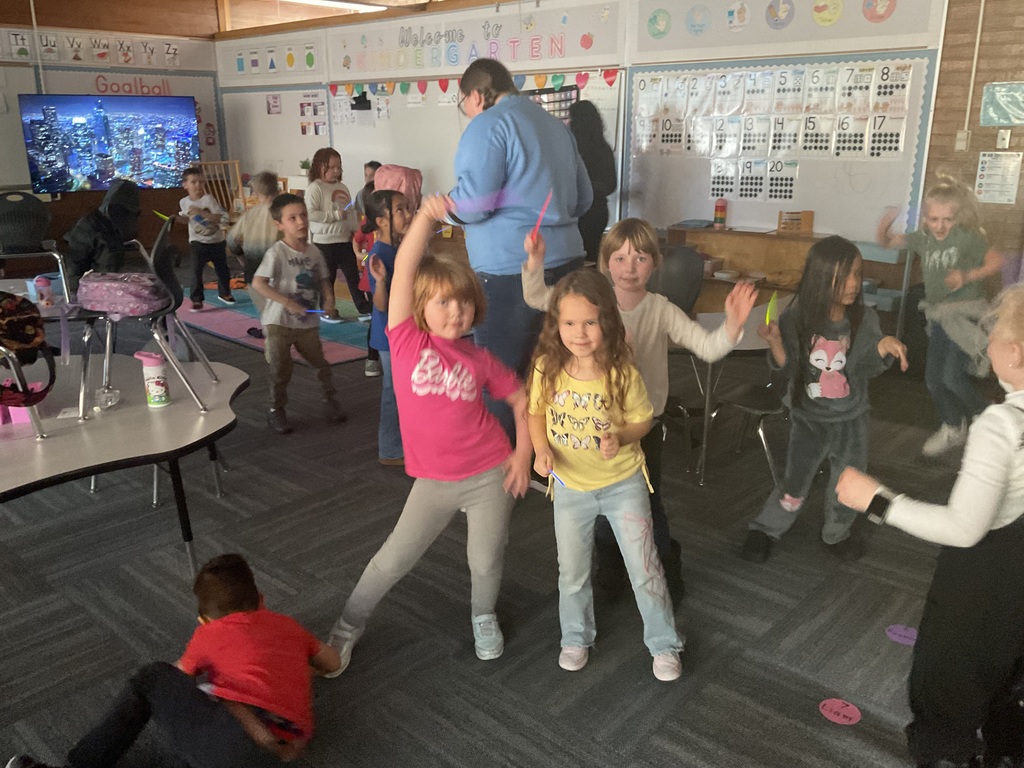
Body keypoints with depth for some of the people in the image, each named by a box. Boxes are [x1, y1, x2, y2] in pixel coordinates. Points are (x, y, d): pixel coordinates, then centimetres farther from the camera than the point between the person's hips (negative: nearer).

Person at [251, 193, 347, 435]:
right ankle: (276, 411, 20)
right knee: (280, 371, 4)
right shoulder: (277, 253, -15)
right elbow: (258, 283, -22)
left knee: (321, 364, 13)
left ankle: (329, 401, 31)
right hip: (279, 322, -5)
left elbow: (323, 279, 13)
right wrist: (287, 302, -26)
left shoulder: (313, 252, 2)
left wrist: (328, 297, -7)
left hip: (308, 322, 5)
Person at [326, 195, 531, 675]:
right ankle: (349, 625, 32)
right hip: (434, 481, -1)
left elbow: (522, 400, 9)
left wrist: (523, 453, -1)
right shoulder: (407, 341, -9)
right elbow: (404, 269, -19)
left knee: (486, 562, 10)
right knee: (393, 560, 7)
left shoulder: (480, 360, -4)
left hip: (490, 475, 1)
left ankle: (484, 618, 42)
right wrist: (427, 215, -28)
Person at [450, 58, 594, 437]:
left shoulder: (489, 124, -7)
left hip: (511, 269, -8)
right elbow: (583, 198, 21)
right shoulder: (554, 123, 18)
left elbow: (471, 204, -16)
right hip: (564, 260, 8)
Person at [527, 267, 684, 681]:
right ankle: (576, 638, 43)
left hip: (623, 483, -2)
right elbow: (536, 413, -1)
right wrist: (542, 449, -18)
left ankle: (664, 644, 31)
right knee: (572, 572, 18)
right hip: (570, 485, 2)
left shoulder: (622, 372, -22)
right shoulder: (546, 369, -17)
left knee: (644, 569, 8)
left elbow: (642, 420, -8)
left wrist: (620, 437, -28)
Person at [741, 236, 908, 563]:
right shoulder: (796, 317, -16)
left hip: (850, 419, 2)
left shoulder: (864, 318, -12)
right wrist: (775, 341, -34)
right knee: (794, 484, 6)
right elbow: (790, 369, -16)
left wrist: (883, 347, -37)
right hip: (808, 417, -2)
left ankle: (836, 534, 43)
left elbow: (862, 367, -18)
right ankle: (764, 530, 30)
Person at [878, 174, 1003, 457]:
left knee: (952, 377, -16)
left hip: (966, 313, -6)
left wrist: (967, 276, -25)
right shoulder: (923, 239, 3)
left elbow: (997, 261, -11)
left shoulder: (967, 237, -13)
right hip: (939, 316, 7)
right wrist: (886, 222, -11)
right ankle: (953, 429, 29)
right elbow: (885, 241, 10)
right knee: (934, 378, 10)